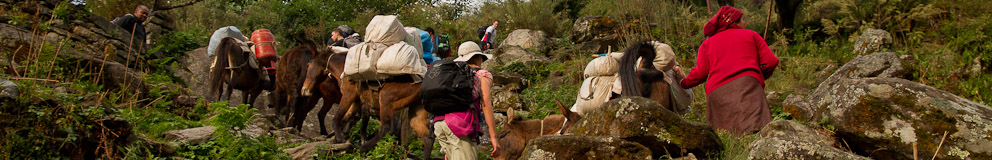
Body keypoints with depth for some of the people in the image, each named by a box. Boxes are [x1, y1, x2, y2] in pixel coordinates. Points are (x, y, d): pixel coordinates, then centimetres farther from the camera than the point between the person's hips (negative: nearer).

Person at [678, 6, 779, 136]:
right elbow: (771, 61, 14)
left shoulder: (707, 44, 27)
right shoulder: (751, 35, 25)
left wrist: (682, 83, 33)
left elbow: (700, 73, 15)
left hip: (716, 92, 3)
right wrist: (760, 77, 33)